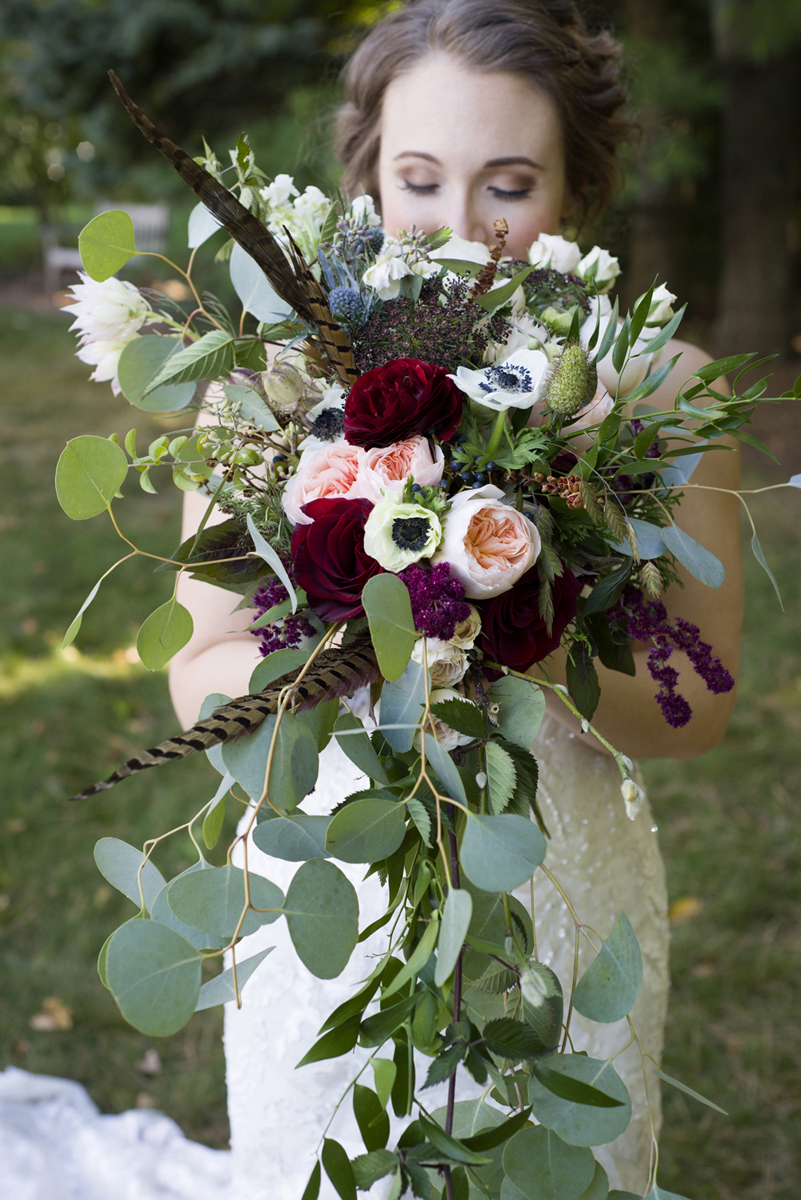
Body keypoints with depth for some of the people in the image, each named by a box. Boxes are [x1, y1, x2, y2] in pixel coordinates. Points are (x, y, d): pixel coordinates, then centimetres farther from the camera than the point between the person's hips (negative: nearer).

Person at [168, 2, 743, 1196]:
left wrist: (539, 651, -26)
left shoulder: (661, 386, -10)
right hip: (331, 903, 1)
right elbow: (201, 681, -6)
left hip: (562, 910, 0)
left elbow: (697, 710, -6)